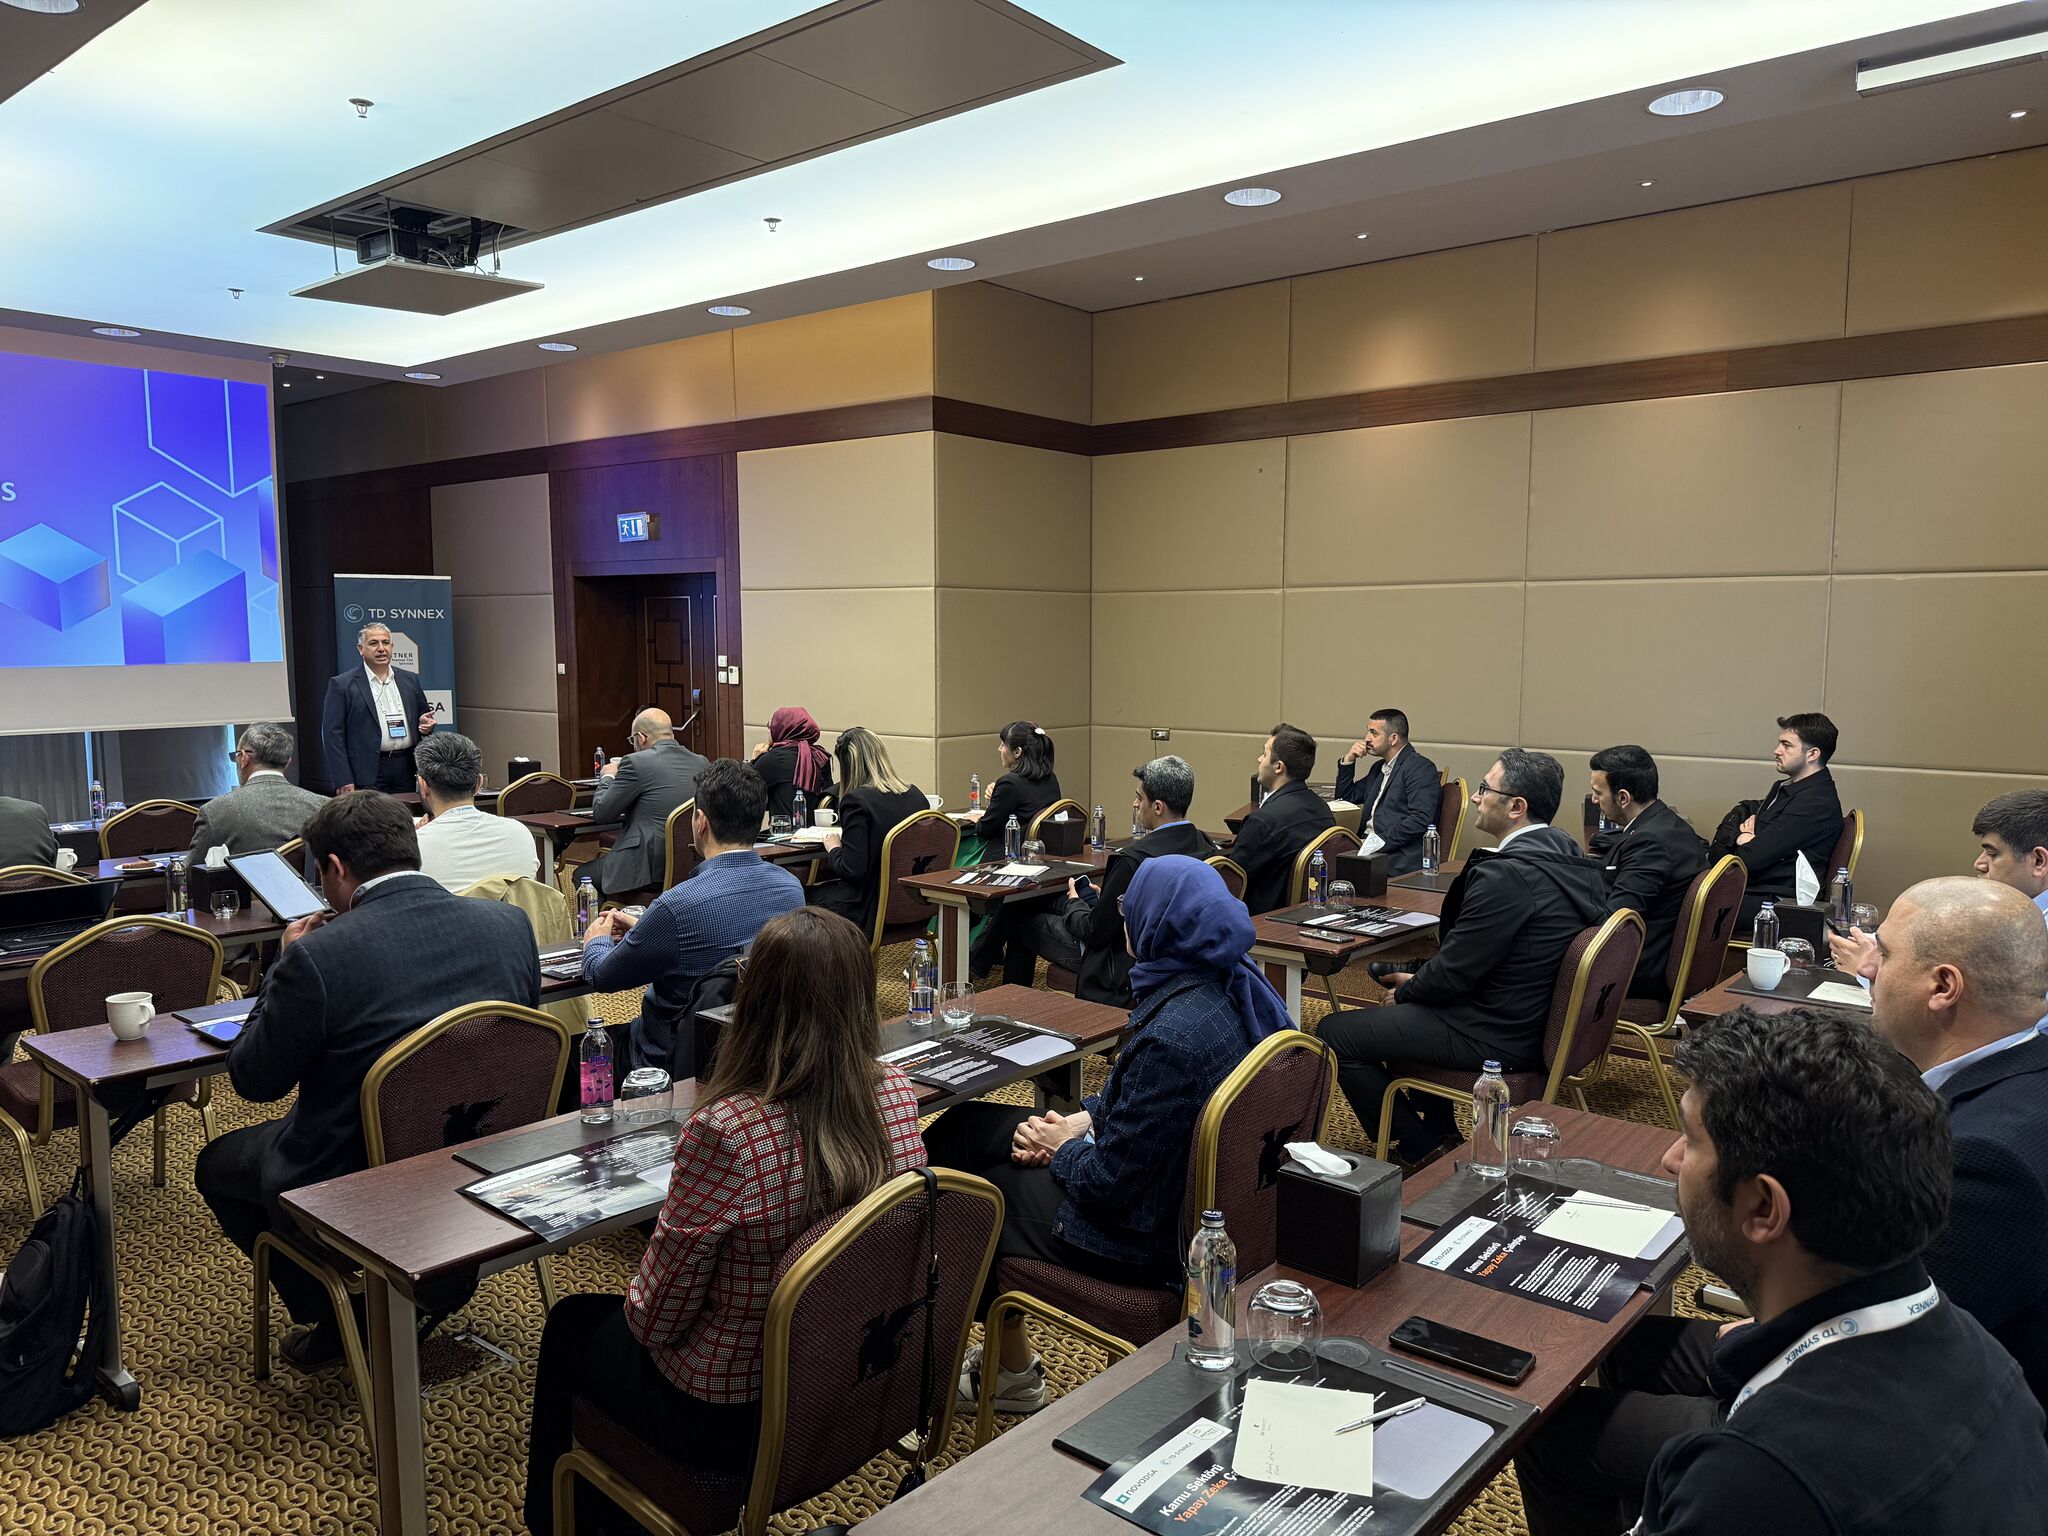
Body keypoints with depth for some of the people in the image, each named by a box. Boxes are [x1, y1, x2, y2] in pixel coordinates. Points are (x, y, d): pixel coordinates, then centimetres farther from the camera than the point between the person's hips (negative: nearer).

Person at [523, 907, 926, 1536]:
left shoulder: (724, 1132, -33)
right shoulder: (898, 1095, -15)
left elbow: (658, 1313, -20)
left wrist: (637, 1313, 2)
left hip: (732, 1415, -5)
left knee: (571, 1325, 24)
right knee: (617, 1314, 31)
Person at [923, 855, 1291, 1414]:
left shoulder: (1172, 1038, -34)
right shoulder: (1235, 983, -5)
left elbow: (1110, 1185, -26)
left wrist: (1065, 1147, -7)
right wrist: (1085, 1119, 1)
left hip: (1147, 1238, -9)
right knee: (962, 1126, 16)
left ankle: (1012, 1368, 37)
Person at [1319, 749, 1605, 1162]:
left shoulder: (1504, 875, -28)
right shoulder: (1571, 858, 2)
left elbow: (1451, 973, -21)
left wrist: (1406, 987, 0)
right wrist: (1416, 979, 10)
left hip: (1496, 1039, -10)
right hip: (1545, 1024, 10)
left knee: (1334, 1033, -2)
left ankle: (1421, 1149, 9)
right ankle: (1440, 1129, 33)